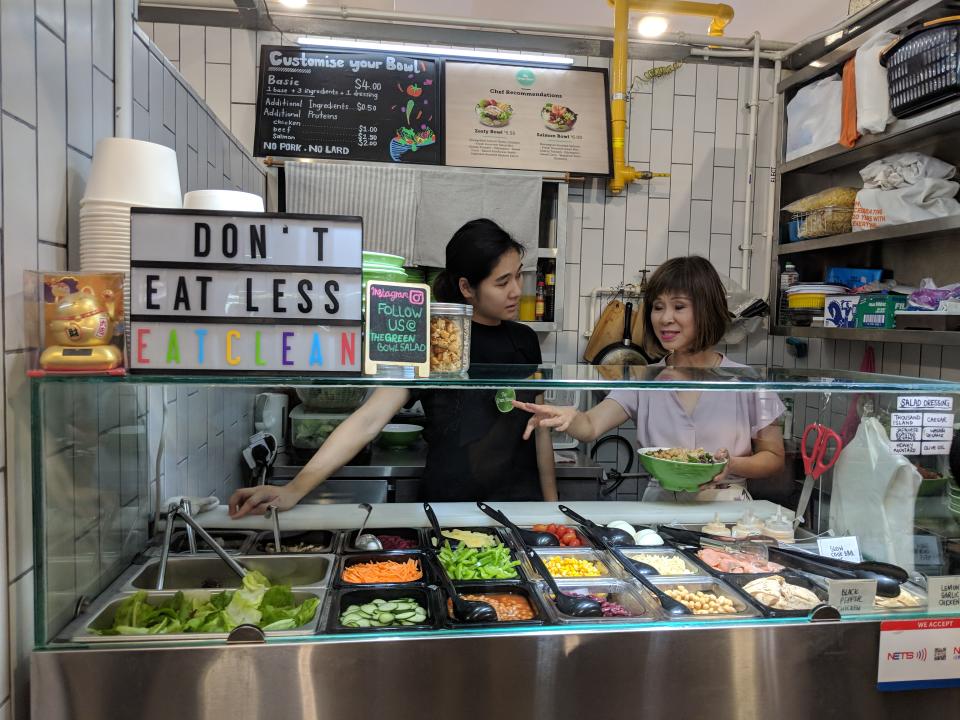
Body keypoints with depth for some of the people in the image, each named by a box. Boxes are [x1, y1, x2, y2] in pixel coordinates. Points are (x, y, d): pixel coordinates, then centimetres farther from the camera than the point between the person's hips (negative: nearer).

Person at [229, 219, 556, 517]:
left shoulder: (525, 340, 4)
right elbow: (369, 420, -17)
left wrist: (551, 503, 9)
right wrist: (294, 490, -26)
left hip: (521, 504, 4)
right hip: (450, 509, -4)